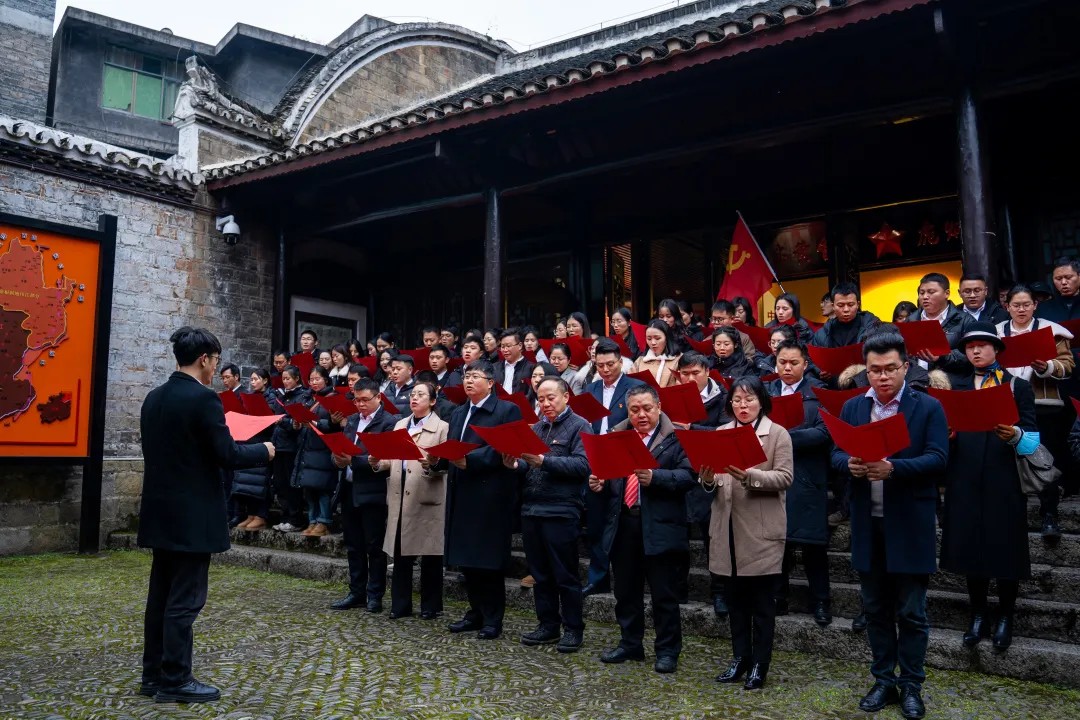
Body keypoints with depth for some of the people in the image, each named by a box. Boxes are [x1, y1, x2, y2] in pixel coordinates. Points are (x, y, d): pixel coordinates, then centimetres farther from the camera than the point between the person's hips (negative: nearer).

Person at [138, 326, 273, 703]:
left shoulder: (154, 397, 8)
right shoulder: (204, 398, -17)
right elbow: (227, 454, -17)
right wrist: (264, 451, 1)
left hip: (160, 512, 8)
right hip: (192, 516, -8)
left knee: (161, 595, 15)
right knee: (184, 599, 0)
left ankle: (154, 675, 24)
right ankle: (175, 680, 8)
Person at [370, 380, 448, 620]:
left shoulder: (441, 428, -2)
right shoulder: (400, 425, 16)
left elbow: (446, 462, -10)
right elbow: (392, 459, 14)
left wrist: (432, 463, -31)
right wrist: (378, 463, -6)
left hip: (427, 496, -5)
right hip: (399, 496, 5)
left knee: (429, 554, 3)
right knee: (400, 552, 9)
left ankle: (430, 606, 15)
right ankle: (400, 605, 19)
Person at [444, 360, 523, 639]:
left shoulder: (507, 410, -6)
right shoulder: (458, 414, 19)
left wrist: (470, 459, -22)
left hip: (490, 496, -7)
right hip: (461, 494, 7)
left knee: (488, 560, 0)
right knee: (466, 558, 12)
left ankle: (493, 619, 13)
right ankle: (476, 613, 26)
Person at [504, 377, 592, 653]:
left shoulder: (579, 426, -4)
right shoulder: (537, 428, 17)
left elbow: (583, 465, -17)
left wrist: (544, 461, -24)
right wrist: (516, 465, -5)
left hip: (561, 512, -7)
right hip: (531, 509, 7)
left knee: (565, 575, 2)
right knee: (540, 574, 13)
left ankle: (573, 628, 14)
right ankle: (548, 625, 24)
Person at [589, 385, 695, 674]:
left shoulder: (676, 437, -4)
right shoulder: (615, 436, 12)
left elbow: (687, 475, -14)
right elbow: (606, 473, 16)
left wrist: (655, 477, -26)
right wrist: (599, 484, -5)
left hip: (660, 527, -5)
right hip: (622, 524, 5)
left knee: (664, 593, 5)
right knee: (626, 590, 15)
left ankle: (667, 650, 19)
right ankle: (630, 644, 30)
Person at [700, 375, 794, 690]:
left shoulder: (778, 433, -2)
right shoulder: (721, 433, 10)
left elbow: (784, 478, -11)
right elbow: (713, 480, 8)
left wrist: (749, 476, -26)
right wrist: (708, 480, -16)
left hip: (762, 528, -4)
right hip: (728, 526, 4)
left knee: (762, 602, 6)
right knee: (736, 598, 14)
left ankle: (759, 665, 18)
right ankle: (740, 658, 26)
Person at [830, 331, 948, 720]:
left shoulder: (929, 407, -4)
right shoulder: (852, 407, 7)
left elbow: (937, 459, -13)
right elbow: (836, 454, 5)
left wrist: (893, 468, -28)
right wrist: (850, 464, -18)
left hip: (910, 525, -3)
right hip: (867, 525, 4)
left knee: (911, 612, 7)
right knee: (875, 608, 13)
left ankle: (911, 685, 22)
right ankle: (884, 680, 27)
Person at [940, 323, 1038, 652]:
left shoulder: (1019, 387, 3)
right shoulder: (956, 389, 13)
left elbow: (1032, 442, -6)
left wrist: (1014, 434, -26)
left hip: (1005, 484, -3)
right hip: (965, 483, 3)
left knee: (1005, 549, 4)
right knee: (970, 548, 8)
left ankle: (1005, 617, 22)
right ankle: (978, 615, 22)